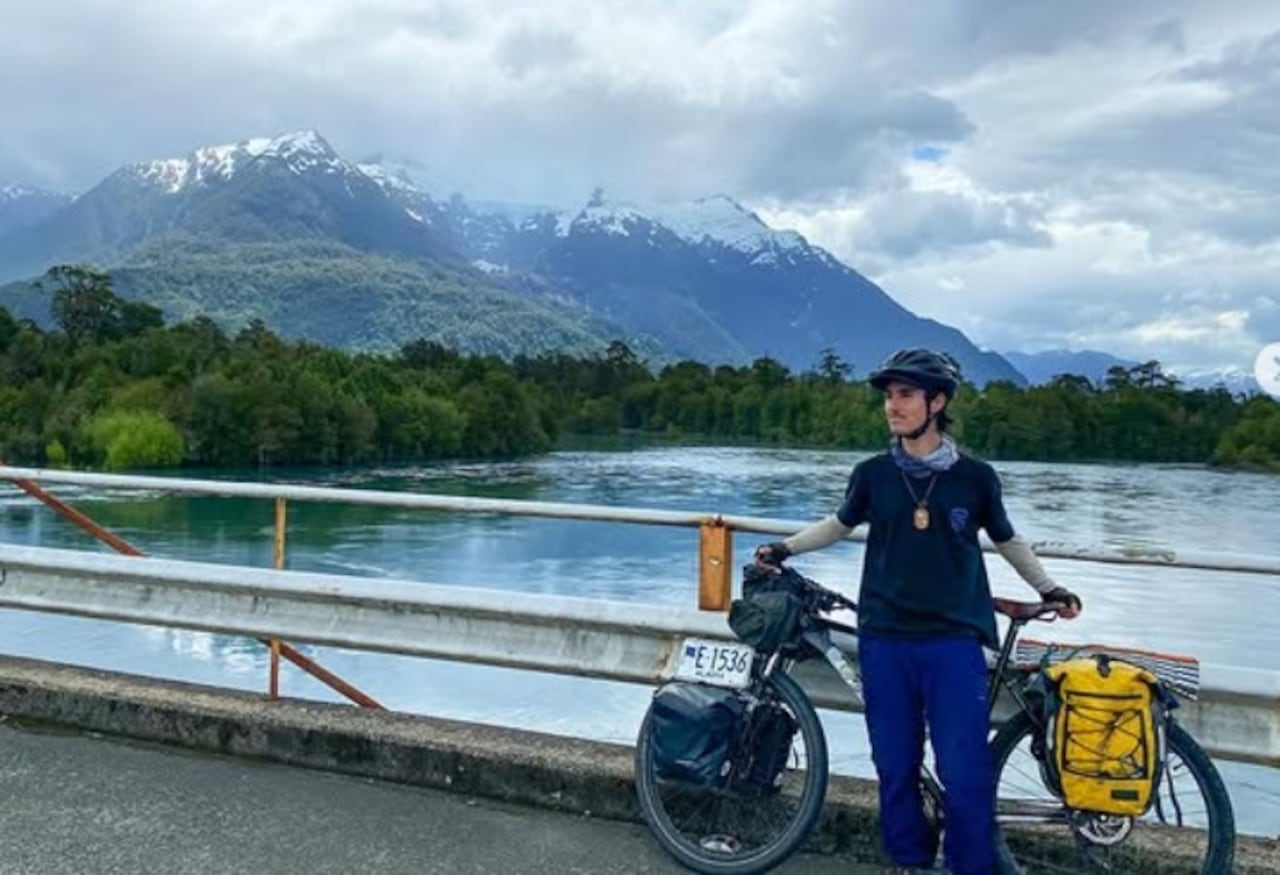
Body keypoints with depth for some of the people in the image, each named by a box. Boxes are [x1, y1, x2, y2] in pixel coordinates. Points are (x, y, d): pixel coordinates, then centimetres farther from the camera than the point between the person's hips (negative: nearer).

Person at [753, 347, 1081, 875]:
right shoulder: (873, 473, 0)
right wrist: (785, 547, 11)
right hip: (884, 640, 2)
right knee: (895, 765, 10)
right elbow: (841, 524, 18)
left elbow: (1007, 540, 16)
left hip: (953, 642, -1)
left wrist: (1049, 589, 18)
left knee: (964, 771, -1)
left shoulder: (975, 476, -1)